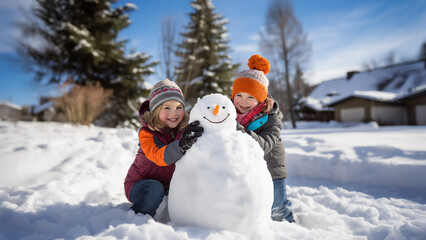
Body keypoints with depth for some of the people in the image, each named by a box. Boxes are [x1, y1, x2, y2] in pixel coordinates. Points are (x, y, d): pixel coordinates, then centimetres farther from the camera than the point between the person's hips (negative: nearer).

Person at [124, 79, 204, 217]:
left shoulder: (183, 129, -9)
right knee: (155, 188, -34)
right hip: (138, 185, -4)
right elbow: (159, 156, -39)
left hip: (168, 187, 5)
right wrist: (181, 145, -60)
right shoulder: (146, 133, -22)